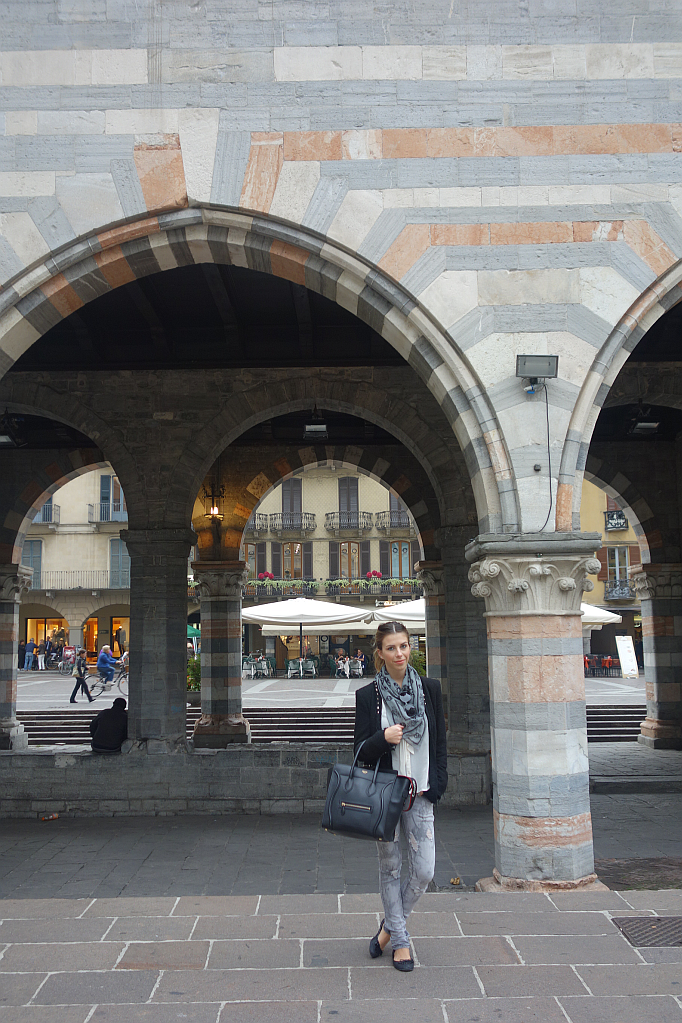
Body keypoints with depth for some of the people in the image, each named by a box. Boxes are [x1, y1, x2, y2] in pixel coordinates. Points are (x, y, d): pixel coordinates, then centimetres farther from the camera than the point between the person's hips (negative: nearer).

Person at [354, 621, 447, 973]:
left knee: (423, 871, 0)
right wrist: (383, 738, -20)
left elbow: (440, 744, 8)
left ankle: (390, 925, 26)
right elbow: (361, 750, 0)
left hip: (420, 794, 2)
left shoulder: (430, 689, 3)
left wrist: (435, 786, 0)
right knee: (390, 868, 8)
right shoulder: (367, 695, -3)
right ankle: (400, 940, 26)